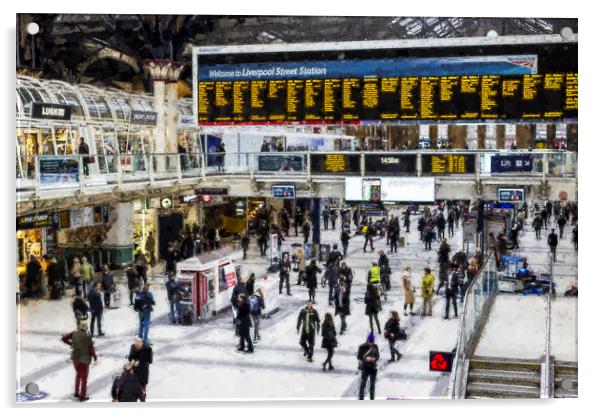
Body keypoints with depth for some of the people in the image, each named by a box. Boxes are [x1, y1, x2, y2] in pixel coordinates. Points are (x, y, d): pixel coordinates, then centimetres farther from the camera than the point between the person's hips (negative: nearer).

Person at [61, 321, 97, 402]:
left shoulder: (74, 334, -4)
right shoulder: (87, 336, -19)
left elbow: (64, 338, 4)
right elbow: (91, 349, -16)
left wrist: (70, 343, 20)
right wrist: (94, 356, 1)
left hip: (75, 358, 5)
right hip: (84, 359, -5)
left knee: (78, 374, 27)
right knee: (84, 377, 9)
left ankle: (76, 392, 35)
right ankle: (82, 396, 17)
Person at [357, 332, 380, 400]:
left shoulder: (375, 346, -1)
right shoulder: (362, 347, -11)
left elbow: (378, 356, 5)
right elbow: (359, 356, -7)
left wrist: (374, 359, -16)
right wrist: (365, 358, -23)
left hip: (373, 367, 4)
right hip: (365, 367, -4)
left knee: (373, 384, 14)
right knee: (363, 383, -4)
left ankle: (372, 398, 29)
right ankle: (361, 398, 5)